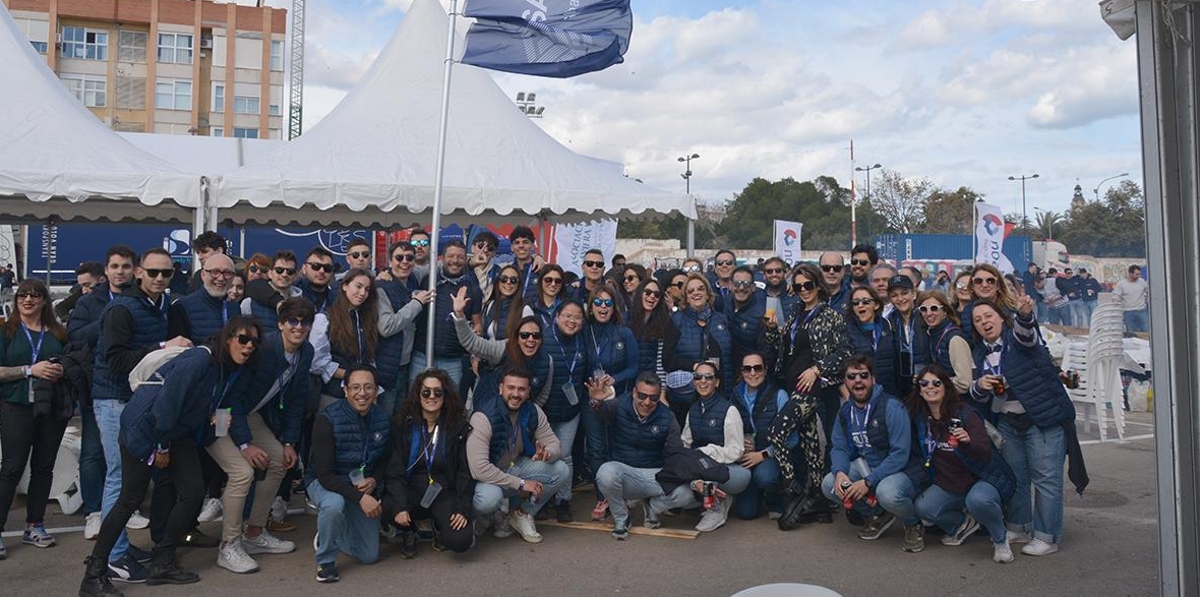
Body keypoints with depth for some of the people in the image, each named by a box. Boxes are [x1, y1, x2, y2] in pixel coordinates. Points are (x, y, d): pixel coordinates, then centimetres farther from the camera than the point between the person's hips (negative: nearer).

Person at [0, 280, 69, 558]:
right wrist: (30, 370, -16)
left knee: (44, 467, 9)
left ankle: (34, 526, 20)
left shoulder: (57, 333, 10)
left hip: (53, 408, 3)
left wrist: (62, 370, -5)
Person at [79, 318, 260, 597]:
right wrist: (161, 447, -16)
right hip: (145, 427, -8)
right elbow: (168, 401, -24)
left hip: (177, 432, 9)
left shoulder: (233, 372, 1)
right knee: (131, 499, -5)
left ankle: (163, 564, 15)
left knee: (194, 491, 2)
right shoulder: (198, 360, -26)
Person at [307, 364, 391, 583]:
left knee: (369, 556, 6)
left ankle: (328, 534, 36)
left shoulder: (382, 419, -12)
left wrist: (374, 480, -17)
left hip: (363, 486, 5)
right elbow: (325, 474, -27)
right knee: (334, 504, -40)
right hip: (326, 483, -4)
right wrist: (359, 497, -35)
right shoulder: (328, 419, -26)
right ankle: (326, 561, -12)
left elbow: (384, 460, 4)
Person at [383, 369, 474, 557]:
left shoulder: (459, 427, -3)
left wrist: (463, 509, -14)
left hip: (444, 493, -1)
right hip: (411, 491, 1)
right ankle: (409, 532, 4)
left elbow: (466, 471, -2)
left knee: (460, 541, -25)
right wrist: (399, 506, -23)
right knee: (387, 505, -32)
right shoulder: (404, 424, -2)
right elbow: (394, 470, -8)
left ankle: (442, 526, 15)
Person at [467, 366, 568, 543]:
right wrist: (521, 484, -29)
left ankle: (523, 513, 5)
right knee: (488, 499, -38)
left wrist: (547, 453, -29)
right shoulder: (484, 417, -26)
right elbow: (478, 468, -32)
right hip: (488, 477, -5)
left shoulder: (533, 412, -8)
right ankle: (497, 515, 1)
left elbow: (555, 444, -1)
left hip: (517, 467, 5)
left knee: (561, 471, -15)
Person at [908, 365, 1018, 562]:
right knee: (922, 507, -20)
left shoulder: (966, 416, -18)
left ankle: (1000, 538, -4)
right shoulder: (919, 418, -4)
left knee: (978, 500, -37)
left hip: (982, 479, -5)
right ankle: (962, 524, 11)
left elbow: (986, 455, -24)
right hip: (948, 484, 5)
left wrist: (968, 441, -42)